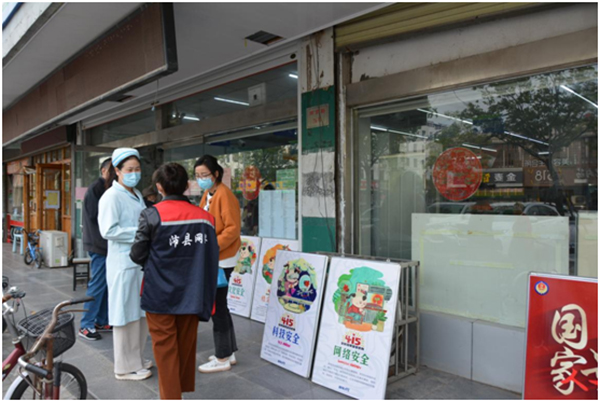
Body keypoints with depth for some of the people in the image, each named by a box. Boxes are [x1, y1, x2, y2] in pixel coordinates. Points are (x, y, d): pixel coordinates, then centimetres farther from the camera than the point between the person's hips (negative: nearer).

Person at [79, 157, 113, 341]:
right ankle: (86, 325, 7)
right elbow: (94, 216, -18)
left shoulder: (107, 189, 15)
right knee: (98, 284, -4)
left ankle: (101, 322, 22)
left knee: (105, 284, 13)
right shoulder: (95, 188, -12)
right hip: (99, 244, -9)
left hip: (105, 244, 9)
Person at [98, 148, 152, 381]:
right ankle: (125, 367, 18)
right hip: (123, 263, -8)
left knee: (142, 312, 17)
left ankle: (136, 358, 33)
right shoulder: (112, 196, -12)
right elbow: (108, 230, -20)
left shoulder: (137, 195, 13)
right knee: (126, 315, 2)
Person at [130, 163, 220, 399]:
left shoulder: (152, 215, -12)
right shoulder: (205, 217, -4)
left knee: (165, 349, 11)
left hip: (160, 293, -3)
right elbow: (213, 259, 0)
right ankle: (183, 391, 36)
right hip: (191, 294, 4)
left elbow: (138, 255, -6)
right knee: (186, 346, 20)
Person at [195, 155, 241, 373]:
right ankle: (229, 351, 29)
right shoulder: (207, 195, 11)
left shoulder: (224, 195, -15)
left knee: (217, 307, 0)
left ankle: (223, 358, 13)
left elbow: (233, 229, -21)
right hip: (211, 258, 9)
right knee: (219, 305, 16)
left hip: (221, 258, -9)